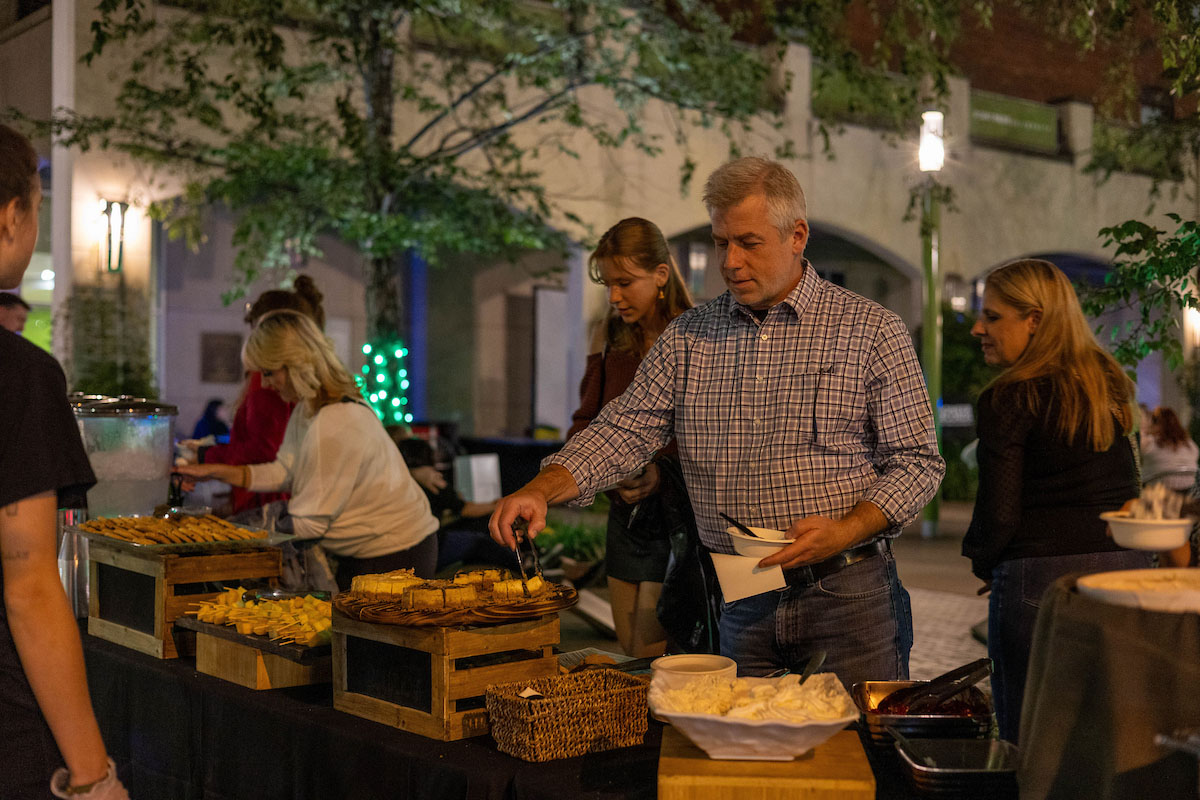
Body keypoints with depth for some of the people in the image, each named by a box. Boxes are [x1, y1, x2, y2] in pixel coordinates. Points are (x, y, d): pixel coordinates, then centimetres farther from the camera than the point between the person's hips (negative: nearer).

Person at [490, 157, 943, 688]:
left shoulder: (870, 331, -2)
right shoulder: (687, 338, 7)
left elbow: (917, 460, -2)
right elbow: (624, 430, 2)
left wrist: (844, 532, -17)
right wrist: (540, 491, -14)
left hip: (848, 592, -2)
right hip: (742, 602, 3)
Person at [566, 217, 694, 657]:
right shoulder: (610, 336, 8)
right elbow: (587, 416, 17)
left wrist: (665, 472, -22)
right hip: (626, 515, 6)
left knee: (652, 664, -6)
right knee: (632, 661, 11)